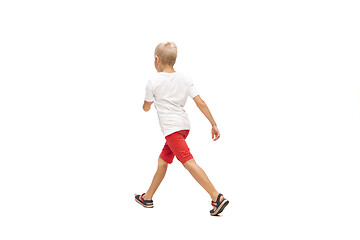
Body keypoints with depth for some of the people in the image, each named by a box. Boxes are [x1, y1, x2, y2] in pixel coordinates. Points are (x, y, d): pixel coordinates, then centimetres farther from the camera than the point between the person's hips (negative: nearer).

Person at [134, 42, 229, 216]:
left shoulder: (154, 82, -3)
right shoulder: (184, 79, 10)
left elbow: (146, 108, 10)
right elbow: (200, 103, 3)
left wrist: (144, 103, 34)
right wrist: (214, 124, 5)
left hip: (171, 128, -8)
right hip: (184, 125, 8)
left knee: (189, 162, -15)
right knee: (162, 160, 18)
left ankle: (217, 197, -24)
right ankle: (147, 198, 30)